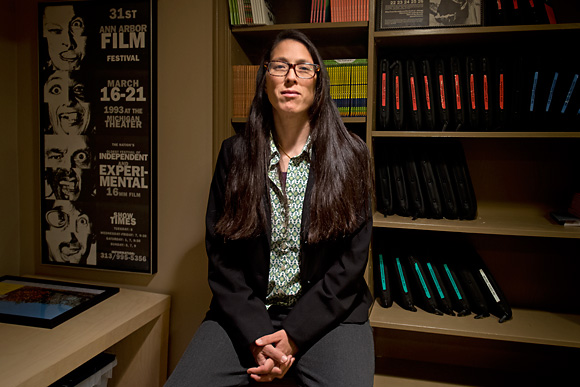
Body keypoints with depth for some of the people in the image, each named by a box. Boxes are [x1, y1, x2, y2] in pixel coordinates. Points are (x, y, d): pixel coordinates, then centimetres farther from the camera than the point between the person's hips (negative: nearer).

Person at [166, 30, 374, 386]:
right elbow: (220, 254, 0)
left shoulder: (350, 156, -1)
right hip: (245, 315, 1)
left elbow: (352, 259, -4)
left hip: (327, 314, 0)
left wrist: (294, 336, -11)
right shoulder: (235, 153, 3)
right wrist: (255, 336, -11)